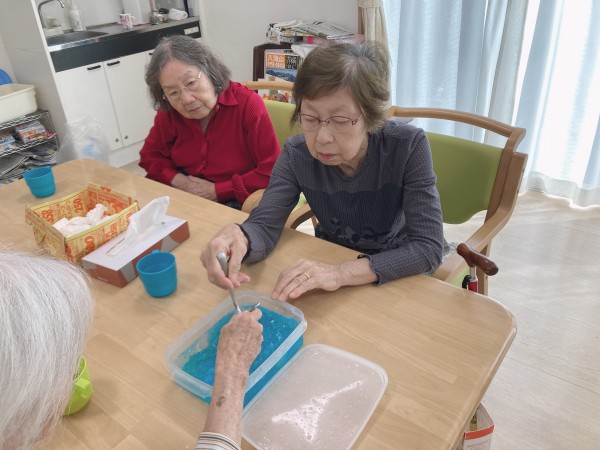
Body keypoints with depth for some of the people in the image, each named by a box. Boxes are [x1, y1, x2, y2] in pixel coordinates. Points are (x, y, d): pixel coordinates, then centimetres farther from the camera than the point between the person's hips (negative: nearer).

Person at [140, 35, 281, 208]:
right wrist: (177, 180, -9)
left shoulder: (248, 104, -15)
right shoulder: (168, 112, -2)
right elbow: (150, 156, 11)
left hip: (236, 205, -3)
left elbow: (272, 172, -16)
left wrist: (217, 190, -16)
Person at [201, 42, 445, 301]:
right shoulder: (296, 154, -13)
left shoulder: (407, 146, -21)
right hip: (329, 264, 2)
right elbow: (264, 226, -19)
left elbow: (429, 246, -25)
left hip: (397, 276, -1)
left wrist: (342, 272, -38)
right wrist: (238, 236, -44)